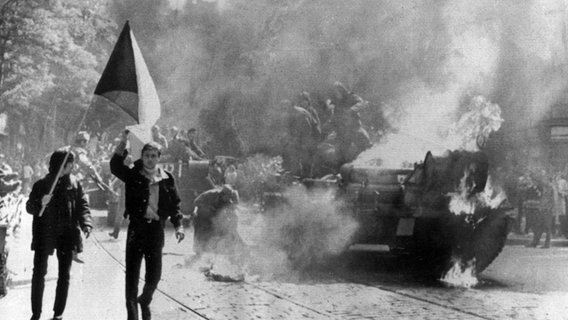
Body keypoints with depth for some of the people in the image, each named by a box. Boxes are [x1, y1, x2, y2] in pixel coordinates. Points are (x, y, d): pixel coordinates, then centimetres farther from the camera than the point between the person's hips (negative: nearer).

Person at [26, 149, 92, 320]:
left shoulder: (74, 184, 4)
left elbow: (83, 206, -1)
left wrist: (86, 226, -18)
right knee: (39, 273, -3)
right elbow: (30, 207, 1)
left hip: (67, 235, 2)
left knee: (64, 275, 6)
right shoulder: (41, 184, 1)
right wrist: (40, 203, -21)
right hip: (44, 234, -1)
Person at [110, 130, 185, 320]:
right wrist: (123, 142, -24)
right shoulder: (133, 175, 1)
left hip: (156, 228, 2)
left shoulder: (167, 179, 6)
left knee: (154, 275, 8)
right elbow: (115, 166, -15)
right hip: (137, 227, -2)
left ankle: (145, 301, 37)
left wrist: (178, 225, -2)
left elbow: (174, 204, 9)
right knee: (132, 273, -2)